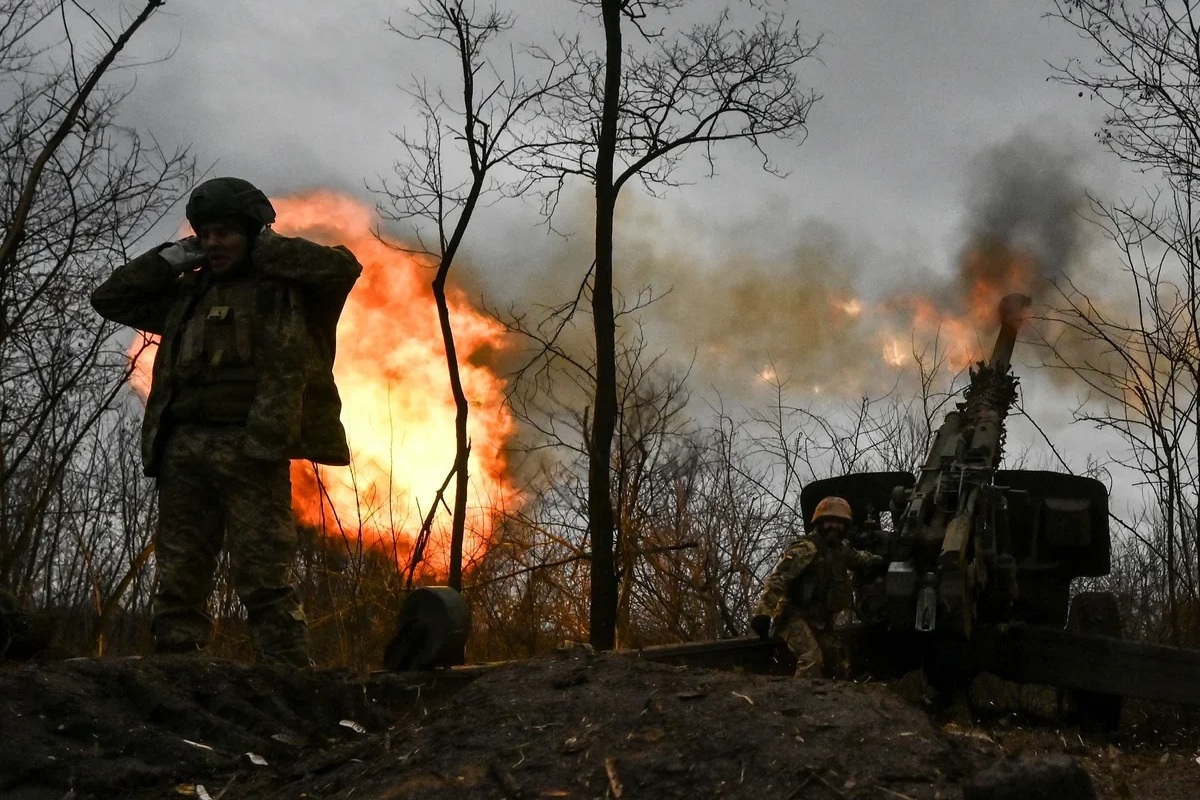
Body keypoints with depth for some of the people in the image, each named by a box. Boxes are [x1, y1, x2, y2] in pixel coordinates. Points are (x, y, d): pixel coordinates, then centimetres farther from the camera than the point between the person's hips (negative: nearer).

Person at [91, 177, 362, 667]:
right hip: (184, 448, 6)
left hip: (251, 448, -5)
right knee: (178, 577, 2)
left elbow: (343, 266, -9)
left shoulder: (286, 286, 8)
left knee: (263, 578, -10)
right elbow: (109, 299, 28)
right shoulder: (187, 292, 23)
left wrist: (266, 249, 2)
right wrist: (169, 259, 17)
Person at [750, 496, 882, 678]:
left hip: (820, 620, 9)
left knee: (836, 666, 13)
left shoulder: (842, 549, 9)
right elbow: (777, 579, -25)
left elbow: (860, 559, 36)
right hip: (795, 616, -9)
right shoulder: (806, 548, -17)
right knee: (811, 659, -27)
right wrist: (763, 613, -32)